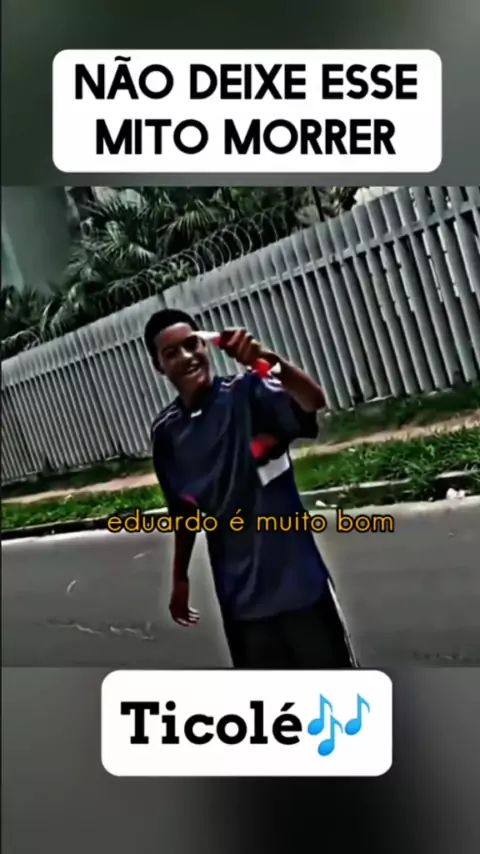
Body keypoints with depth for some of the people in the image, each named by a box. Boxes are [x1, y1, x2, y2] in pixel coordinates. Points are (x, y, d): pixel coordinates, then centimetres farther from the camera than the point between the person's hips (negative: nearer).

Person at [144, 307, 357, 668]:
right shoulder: (166, 432, 0)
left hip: (298, 577, -3)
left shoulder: (248, 392, -11)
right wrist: (181, 578, 17)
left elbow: (314, 401, -30)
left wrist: (270, 359, -47)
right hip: (239, 590, 3)